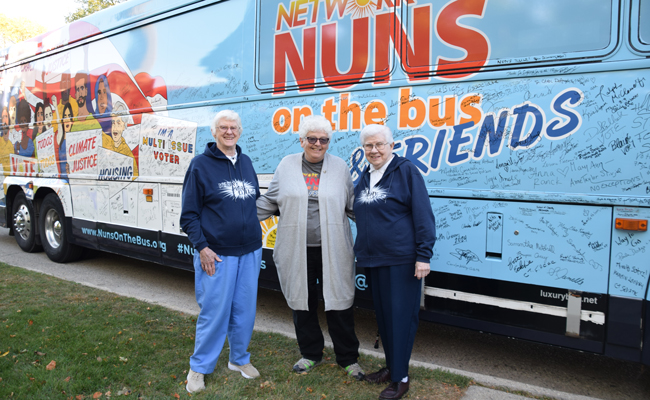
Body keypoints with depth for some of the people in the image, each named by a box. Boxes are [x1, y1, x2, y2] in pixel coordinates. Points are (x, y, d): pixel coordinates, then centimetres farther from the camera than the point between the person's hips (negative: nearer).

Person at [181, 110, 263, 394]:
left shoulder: (246, 162, 11)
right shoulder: (201, 164, -5)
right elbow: (189, 214, -5)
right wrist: (201, 247, -13)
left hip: (249, 252, 5)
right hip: (216, 254, -5)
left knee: (245, 310, 12)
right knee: (214, 312, 1)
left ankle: (239, 359, 32)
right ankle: (199, 367, 21)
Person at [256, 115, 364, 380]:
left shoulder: (340, 167, 5)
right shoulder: (287, 165, 6)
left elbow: (353, 205, 12)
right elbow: (269, 201, 11)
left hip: (332, 251, -1)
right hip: (297, 251, 1)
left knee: (339, 302, 3)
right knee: (302, 302, 12)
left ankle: (348, 358, 23)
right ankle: (311, 354, 33)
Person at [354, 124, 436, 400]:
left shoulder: (406, 171, -8)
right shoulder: (365, 177, 13)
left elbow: (423, 215, -12)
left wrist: (423, 255, -16)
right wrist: (361, 250, 19)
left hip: (401, 260, -7)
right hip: (372, 260, 7)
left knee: (400, 316, 0)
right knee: (382, 315, 15)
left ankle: (400, 378, 13)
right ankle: (391, 366, 31)